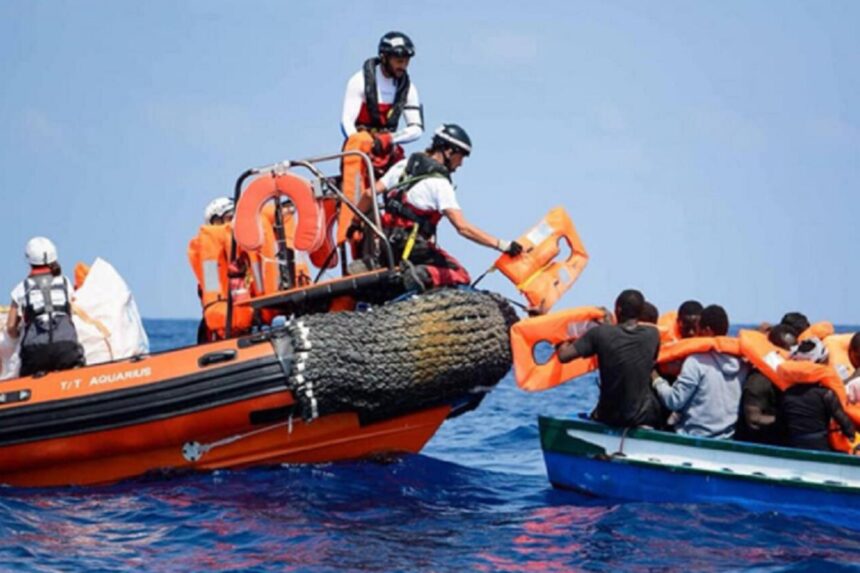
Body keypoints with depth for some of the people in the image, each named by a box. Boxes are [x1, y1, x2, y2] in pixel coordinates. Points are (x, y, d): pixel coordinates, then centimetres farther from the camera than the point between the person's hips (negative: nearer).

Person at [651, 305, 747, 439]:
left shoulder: (697, 361, -14)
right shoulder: (740, 363, 1)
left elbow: (674, 401, -12)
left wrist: (657, 380, 6)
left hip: (694, 437, -5)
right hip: (726, 438, 5)